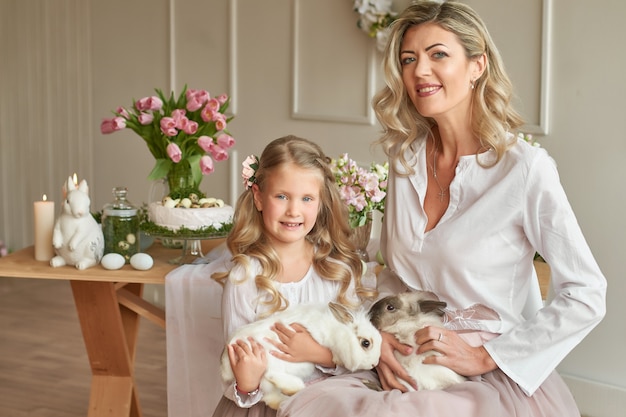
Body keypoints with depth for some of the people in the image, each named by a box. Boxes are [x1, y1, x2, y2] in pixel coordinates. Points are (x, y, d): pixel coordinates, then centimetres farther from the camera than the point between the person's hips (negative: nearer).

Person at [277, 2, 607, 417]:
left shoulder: (525, 168, -12)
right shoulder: (407, 158, 6)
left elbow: (586, 297, -11)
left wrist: (485, 357, -11)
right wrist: (379, 335, -2)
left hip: (501, 381, -5)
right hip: (409, 369, 5)